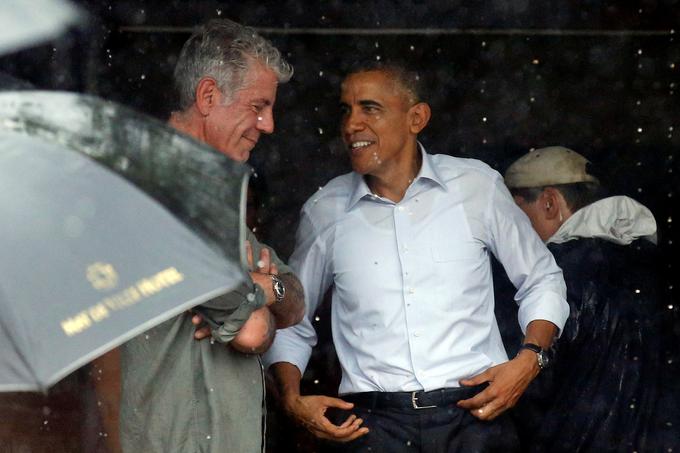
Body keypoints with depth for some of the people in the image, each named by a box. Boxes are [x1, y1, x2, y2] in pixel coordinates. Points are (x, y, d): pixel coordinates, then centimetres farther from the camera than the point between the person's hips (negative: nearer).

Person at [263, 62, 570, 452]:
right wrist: (293, 400, 1)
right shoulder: (324, 211, 6)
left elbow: (542, 279, 13)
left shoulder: (477, 185, 3)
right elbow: (289, 320, 17)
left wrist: (529, 360, -3)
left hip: (473, 411, -1)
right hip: (371, 420, 1)